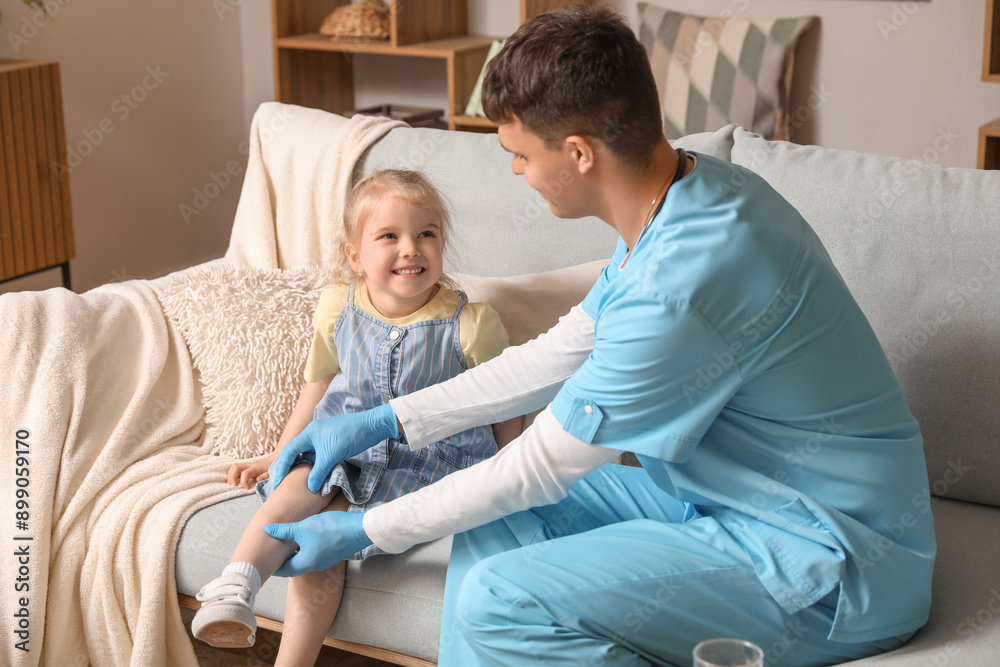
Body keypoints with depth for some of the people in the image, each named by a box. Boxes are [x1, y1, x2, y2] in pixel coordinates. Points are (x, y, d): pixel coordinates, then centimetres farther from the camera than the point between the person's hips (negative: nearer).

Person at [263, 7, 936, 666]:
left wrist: (362, 532, -4)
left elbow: (540, 467, -18)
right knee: (496, 525, 8)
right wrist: (381, 423, 14)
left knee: (498, 603, -21)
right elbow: (561, 353, 13)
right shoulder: (688, 188, 1)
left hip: (833, 568, -10)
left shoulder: (678, 289, -30)